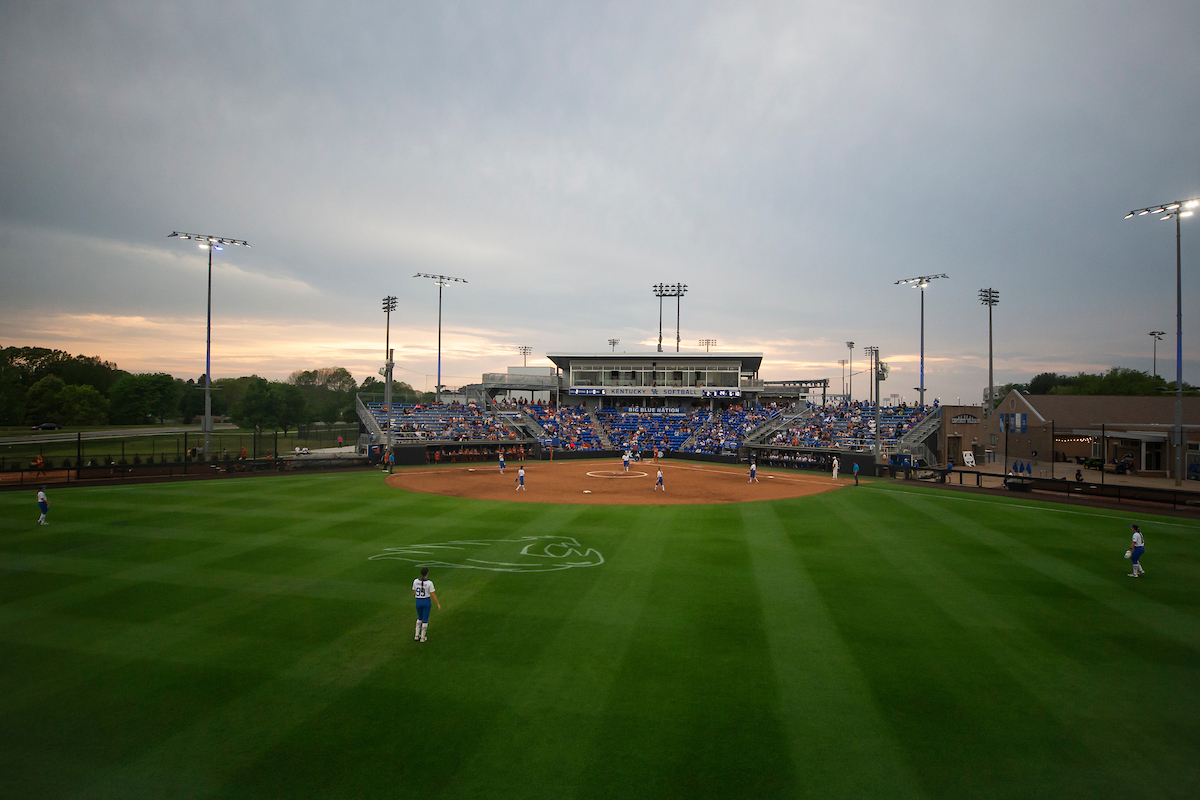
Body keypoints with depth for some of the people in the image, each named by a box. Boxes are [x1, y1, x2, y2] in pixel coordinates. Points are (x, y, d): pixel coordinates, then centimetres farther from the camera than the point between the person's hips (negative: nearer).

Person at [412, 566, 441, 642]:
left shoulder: (415, 581, -10)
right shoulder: (429, 583, -19)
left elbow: (414, 592, 3)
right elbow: (433, 595, -15)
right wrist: (438, 604, -5)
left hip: (418, 602, 3)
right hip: (426, 602, -3)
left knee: (419, 618, 25)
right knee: (425, 620, 13)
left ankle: (416, 636, 22)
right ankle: (422, 638, 18)